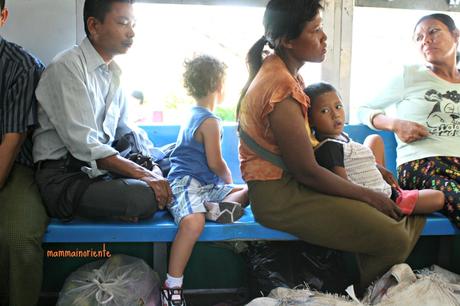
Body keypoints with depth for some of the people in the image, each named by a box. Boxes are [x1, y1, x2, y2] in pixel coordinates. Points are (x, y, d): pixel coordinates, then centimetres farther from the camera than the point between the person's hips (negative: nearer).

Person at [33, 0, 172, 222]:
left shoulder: (113, 71, 13)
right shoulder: (66, 67, -14)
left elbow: (124, 128, 18)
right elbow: (82, 145, -22)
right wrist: (142, 174, -24)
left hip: (100, 167, 8)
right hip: (65, 176, -8)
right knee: (145, 197, -28)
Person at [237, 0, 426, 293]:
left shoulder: (283, 72, 8)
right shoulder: (282, 88, -23)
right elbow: (307, 171, -21)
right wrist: (366, 194, -9)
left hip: (289, 182, 10)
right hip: (278, 196, -10)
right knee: (394, 240, -19)